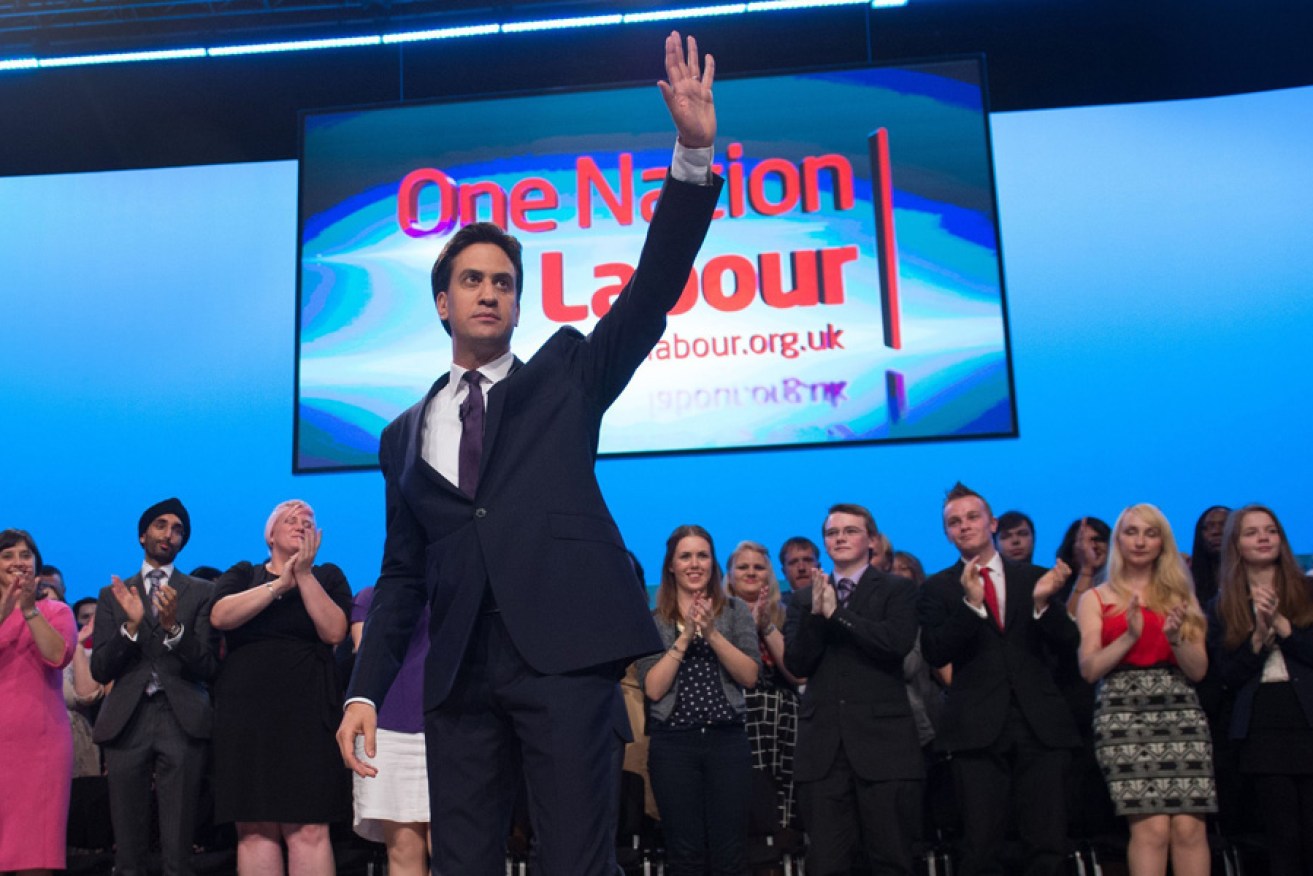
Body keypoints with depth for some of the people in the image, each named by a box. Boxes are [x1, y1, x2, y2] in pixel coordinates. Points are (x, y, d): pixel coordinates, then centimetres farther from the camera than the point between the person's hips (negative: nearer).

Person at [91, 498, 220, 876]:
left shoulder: (201, 593, 9)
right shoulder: (113, 594, 14)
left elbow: (209, 667, 1)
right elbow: (100, 670, 6)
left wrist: (173, 627, -15)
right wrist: (131, 625, -10)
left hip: (182, 720, -2)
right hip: (126, 720, 2)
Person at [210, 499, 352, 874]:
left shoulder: (328, 575, 13)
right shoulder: (242, 574, 15)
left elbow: (334, 631, -4)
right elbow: (220, 616, -6)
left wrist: (304, 575, -9)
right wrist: (279, 584, -11)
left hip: (308, 712, -1)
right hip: (246, 711, 1)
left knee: (309, 829, -8)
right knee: (255, 829, -1)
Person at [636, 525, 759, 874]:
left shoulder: (735, 610, 6)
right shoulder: (652, 620, 6)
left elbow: (750, 676, -4)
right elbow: (653, 688, -4)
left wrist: (712, 633, -16)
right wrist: (684, 638, -13)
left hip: (727, 739, 0)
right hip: (672, 744, 0)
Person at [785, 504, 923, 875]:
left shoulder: (898, 590, 5)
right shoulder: (805, 598, 14)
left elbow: (897, 643, -14)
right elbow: (796, 663, 2)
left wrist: (836, 612, -13)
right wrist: (815, 614, -12)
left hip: (883, 742, -3)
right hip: (822, 745, 3)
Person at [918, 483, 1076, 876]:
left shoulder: (1034, 577, 11)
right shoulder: (938, 588, 6)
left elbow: (1068, 644, 4)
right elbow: (935, 653, -6)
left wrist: (1043, 601, -16)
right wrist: (970, 603, -20)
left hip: (1040, 724, 1)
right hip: (978, 728, -1)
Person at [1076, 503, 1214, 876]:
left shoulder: (1180, 595, 18)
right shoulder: (1096, 599, 12)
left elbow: (1199, 670, 11)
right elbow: (1089, 669, 2)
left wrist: (1175, 638, -8)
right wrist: (1130, 636, -11)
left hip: (1180, 711, 2)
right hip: (1123, 713, -2)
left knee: (1189, 827, -10)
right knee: (1152, 827, -14)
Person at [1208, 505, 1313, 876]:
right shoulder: (1221, 607, 10)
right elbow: (1228, 676, 3)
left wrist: (1279, 623, -12)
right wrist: (1260, 634, -9)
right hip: (1261, 729, 1)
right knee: (1283, 839, 3)